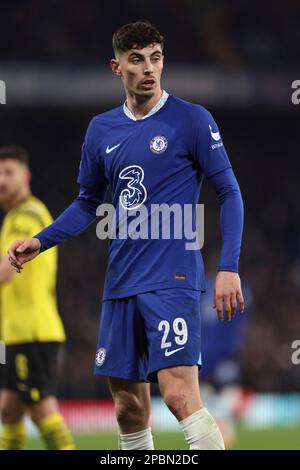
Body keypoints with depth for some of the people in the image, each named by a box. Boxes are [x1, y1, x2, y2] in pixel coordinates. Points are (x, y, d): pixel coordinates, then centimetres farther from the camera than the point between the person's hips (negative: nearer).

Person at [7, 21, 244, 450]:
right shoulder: (101, 129, 11)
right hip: (121, 286, 6)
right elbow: (88, 203, 22)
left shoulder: (192, 120, -3)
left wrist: (229, 268, -10)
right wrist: (40, 242, 7)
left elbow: (228, 192, -2)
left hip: (173, 281, -5)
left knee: (180, 395, -21)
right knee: (129, 409, 7)